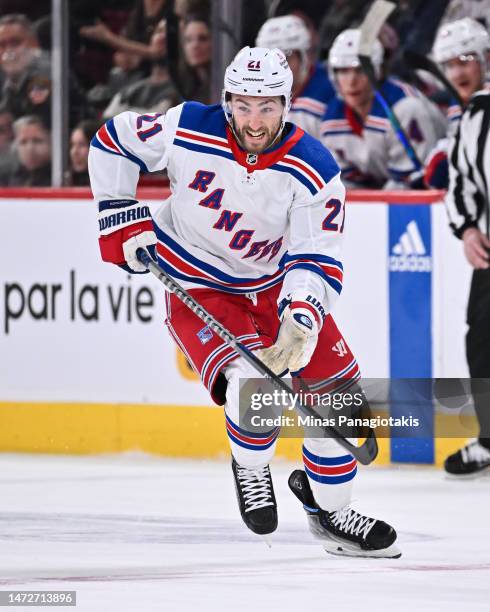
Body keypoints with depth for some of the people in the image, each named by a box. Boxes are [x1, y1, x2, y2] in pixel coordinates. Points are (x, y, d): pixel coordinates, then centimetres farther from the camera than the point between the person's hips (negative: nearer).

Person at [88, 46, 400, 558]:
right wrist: (120, 217, -8)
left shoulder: (313, 170, -19)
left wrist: (301, 321, -36)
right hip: (196, 285, -3)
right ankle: (250, 469, 5)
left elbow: (317, 257, -20)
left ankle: (330, 509, 22)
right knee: (254, 383, -27)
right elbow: (112, 141, -4)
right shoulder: (186, 131, -21)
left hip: (276, 284, 3)